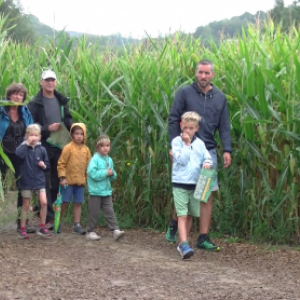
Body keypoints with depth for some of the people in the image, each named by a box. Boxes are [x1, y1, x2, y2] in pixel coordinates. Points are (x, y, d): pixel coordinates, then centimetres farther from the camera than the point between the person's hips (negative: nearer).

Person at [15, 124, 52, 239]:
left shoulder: (41, 149, 1)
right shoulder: (24, 147, -6)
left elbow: (47, 164, 11)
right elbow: (18, 154, -30)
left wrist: (44, 166, -11)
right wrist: (27, 143, -24)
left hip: (39, 180, 2)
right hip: (26, 181, -2)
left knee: (44, 202, -10)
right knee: (26, 206, 7)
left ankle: (42, 227, 4)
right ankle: (22, 229, 18)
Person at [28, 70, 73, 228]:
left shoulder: (61, 101, 11)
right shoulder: (35, 104, -6)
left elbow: (68, 119, 19)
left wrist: (72, 127, -1)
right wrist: (47, 129, -19)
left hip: (60, 146, 5)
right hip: (43, 147, -5)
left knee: (57, 182, 10)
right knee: (45, 183, -4)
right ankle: (49, 217, 1)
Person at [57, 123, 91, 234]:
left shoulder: (86, 150, 6)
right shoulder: (68, 148, -7)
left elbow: (88, 165, 13)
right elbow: (61, 163, -7)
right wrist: (62, 177, -12)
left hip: (81, 181, 4)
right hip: (68, 181, -4)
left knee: (78, 203, 7)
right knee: (65, 202, 1)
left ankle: (77, 225, 12)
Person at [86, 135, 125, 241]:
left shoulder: (109, 160, 9)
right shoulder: (95, 159, -10)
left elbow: (113, 176, 18)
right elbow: (92, 173, -22)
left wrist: (112, 174, -6)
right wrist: (105, 172, -18)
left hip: (107, 191, 5)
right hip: (95, 191, -5)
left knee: (109, 211, 2)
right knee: (94, 213, 3)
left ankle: (115, 230, -3)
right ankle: (90, 232, 13)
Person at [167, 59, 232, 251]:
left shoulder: (220, 98, 8)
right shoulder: (184, 93, -2)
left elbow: (224, 127, 7)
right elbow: (173, 120, -2)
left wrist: (227, 150, -4)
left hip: (208, 152, 3)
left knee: (207, 195, 2)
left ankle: (203, 238, 8)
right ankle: (174, 225, 29)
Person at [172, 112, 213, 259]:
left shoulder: (199, 143, 7)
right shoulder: (177, 141, -5)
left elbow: (207, 157, 7)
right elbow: (182, 160, -15)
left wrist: (207, 163, -14)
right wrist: (186, 144, -14)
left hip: (195, 184, 5)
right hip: (180, 184, -5)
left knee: (189, 215, 13)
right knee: (182, 215, -11)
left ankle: (182, 243, 26)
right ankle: (184, 245, -18)